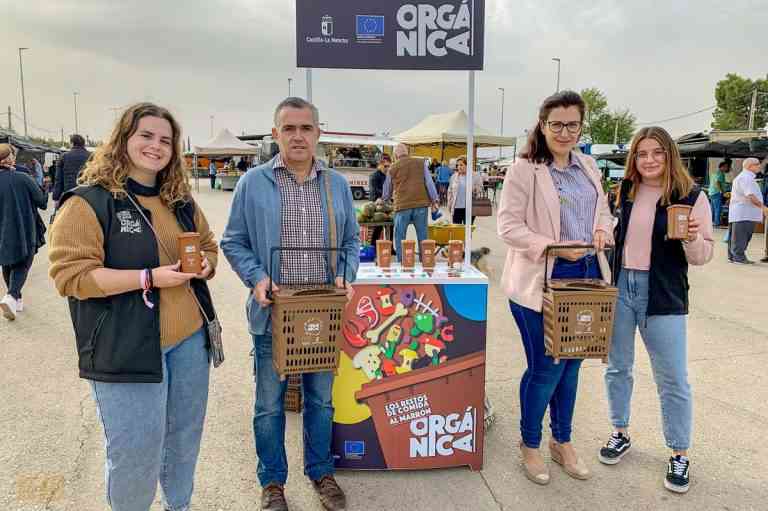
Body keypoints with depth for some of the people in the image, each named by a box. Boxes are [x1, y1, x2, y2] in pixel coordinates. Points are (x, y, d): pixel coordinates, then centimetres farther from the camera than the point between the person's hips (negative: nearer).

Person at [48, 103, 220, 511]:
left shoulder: (181, 200, 10)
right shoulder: (88, 202, -10)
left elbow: (208, 246, 20)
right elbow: (70, 275, -16)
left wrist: (204, 262, -5)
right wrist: (150, 277, -24)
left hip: (189, 339, 6)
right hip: (127, 348, -6)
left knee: (185, 437, 20)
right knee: (136, 452, 5)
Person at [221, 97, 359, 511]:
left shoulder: (337, 185, 6)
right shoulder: (253, 183, -4)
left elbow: (351, 240, 11)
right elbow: (234, 242, 0)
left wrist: (346, 276, -6)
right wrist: (256, 279, -16)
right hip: (273, 312, -2)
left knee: (321, 399, 17)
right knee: (269, 403, 12)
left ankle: (321, 472, 38)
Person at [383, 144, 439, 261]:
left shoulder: (393, 168, 9)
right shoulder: (421, 163, 9)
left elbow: (387, 191, 20)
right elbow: (429, 182, 4)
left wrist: (383, 200, 40)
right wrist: (434, 200, 6)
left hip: (402, 206, -1)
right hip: (421, 204, 1)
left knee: (399, 238, 8)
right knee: (422, 237, 9)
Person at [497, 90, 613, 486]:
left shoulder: (588, 166, 10)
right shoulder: (524, 169, -9)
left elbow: (603, 211, 19)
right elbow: (508, 226, -13)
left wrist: (603, 231, -4)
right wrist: (553, 247, -23)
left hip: (585, 276, 7)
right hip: (542, 280, -6)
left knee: (571, 362, 16)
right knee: (546, 367, 0)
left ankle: (562, 442, 35)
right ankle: (529, 446, 24)